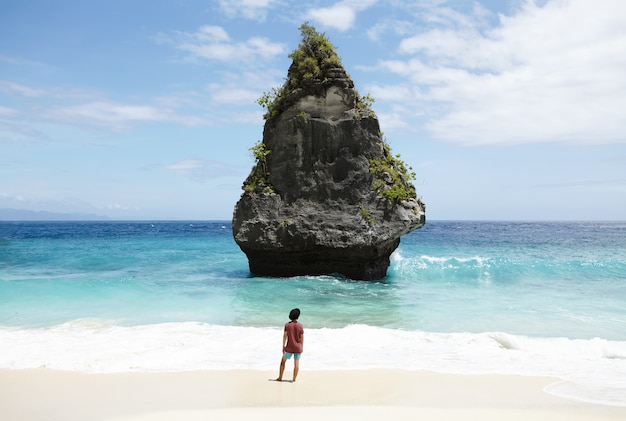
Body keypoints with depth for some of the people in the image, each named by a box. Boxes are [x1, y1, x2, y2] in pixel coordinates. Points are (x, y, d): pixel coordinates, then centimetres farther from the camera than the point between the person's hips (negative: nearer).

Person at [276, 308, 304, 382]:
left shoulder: (287, 325, -9)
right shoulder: (300, 325, -7)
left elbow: (285, 336, -7)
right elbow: (302, 338, -3)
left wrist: (283, 346, 1)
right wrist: (302, 347, 8)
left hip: (289, 348, -1)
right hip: (298, 348, 1)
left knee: (283, 361, 16)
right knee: (296, 363, 8)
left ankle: (280, 378, 20)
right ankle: (294, 379, 8)